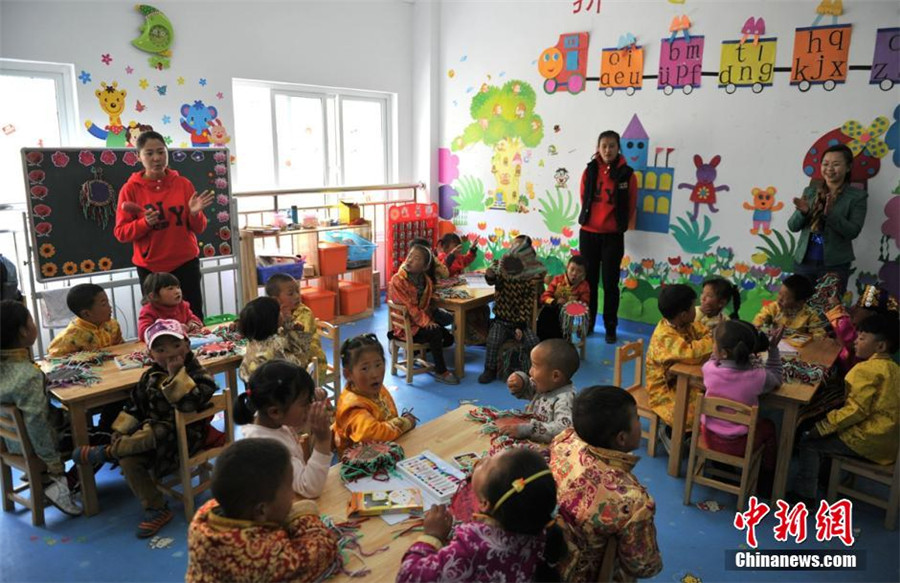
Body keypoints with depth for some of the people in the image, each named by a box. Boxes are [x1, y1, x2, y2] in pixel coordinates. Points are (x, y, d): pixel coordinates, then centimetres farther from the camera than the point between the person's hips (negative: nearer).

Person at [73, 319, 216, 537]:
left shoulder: (197, 374, -13)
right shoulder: (150, 376, 6)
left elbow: (189, 404, -30)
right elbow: (136, 406, 14)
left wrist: (176, 373, -30)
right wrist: (121, 432, 3)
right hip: (155, 430, 7)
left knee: (154, 432, -32)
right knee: (128, 460, -12)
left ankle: (106, 452, -5)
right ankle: (156, 509, 2)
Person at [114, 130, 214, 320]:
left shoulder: (183, 184, 3)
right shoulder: (130, 189, -2)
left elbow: (198, 229, 5)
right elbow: (121, 232, -2)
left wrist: (195, 213, -16)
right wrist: (145, 223, -19)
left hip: (186, 263, 1)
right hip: (150, 266, -1)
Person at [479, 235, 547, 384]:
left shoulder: (530, 280, -5)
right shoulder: (501, 269, -4)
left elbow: (528, 305, -6)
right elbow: (492, 281, -24)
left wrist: (521, 326, -14)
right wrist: (490, 276, -48)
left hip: (521, 321, 0)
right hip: (501, 320, 0)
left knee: (533, 343, -21)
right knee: (493, 341, -25)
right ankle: (490, 370, -4)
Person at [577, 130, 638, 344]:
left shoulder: (627, 173, -4)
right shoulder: (590, 170, 1)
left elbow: (631, 206, 2)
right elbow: (583, 198, 9)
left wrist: (620, 225, 6)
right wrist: (590, 220, 9)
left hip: (613, 236, -2)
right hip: (588, 233, 2)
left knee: (610, 283, 1)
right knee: (589, 280, 8)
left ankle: (610, 328, 10)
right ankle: (587, 324, 19)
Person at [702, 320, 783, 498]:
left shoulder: (709, 368, -20)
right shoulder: (757, 377, -24)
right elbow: (776, 380, 2)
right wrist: (773, 348, 2)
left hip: (709, 437, 2)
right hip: (738, 445, -1)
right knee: (768, 427, 27)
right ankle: (766, 485, 42)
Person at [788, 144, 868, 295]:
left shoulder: (857, 196, -2)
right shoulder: (810, 191, 7)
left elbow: (853, 231, -11)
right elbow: (793, 226, 4)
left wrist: (831, 213, -24)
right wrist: (803, 212, -16)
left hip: (835, 265, -3)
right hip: (803, 262, 3)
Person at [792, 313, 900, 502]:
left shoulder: (866, 369, -18)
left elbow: (857, 410, -23)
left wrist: (822, 426, -16)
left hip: (867, 440, -9)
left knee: (809, 441, -2)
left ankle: (805, 494, 3)